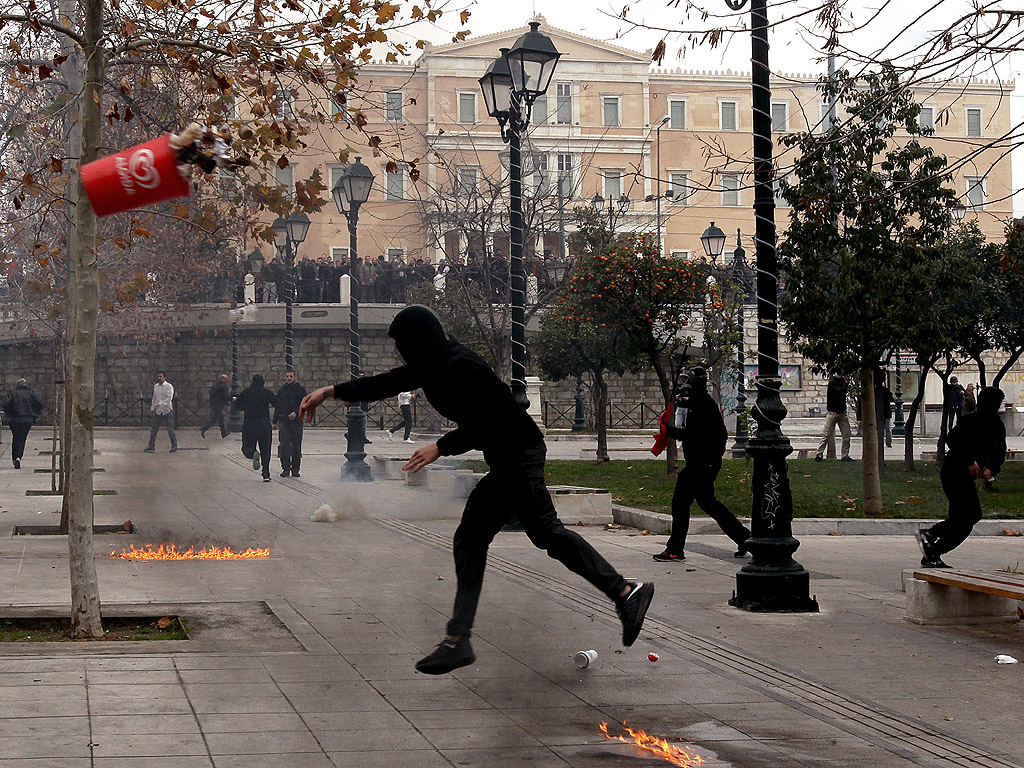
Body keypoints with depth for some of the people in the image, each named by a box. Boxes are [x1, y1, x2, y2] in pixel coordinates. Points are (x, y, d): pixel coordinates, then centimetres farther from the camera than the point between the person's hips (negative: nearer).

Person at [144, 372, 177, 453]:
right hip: (158, 411, 6)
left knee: (170, 429, -1)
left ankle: (174, 446, 10)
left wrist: (160, 404, -28)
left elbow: (169, 398, -18)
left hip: (167, 410, -5)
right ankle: (151, 446, 6)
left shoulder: (169, 386, -8)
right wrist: (152, 408, 17)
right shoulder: (155, 386, 12)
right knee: (154, 429, 3)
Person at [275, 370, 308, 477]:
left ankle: (295, 469, 11)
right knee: (284, 445, -10)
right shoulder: (281, 390, 11)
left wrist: (296, 413, -17)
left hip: (297, 421, -1)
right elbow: (277, 406, 17)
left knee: (296, 446, 3)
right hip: (284, 421, 1)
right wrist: (275, 421, 14)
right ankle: (285, 468, -6)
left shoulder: (300, 389, 3)